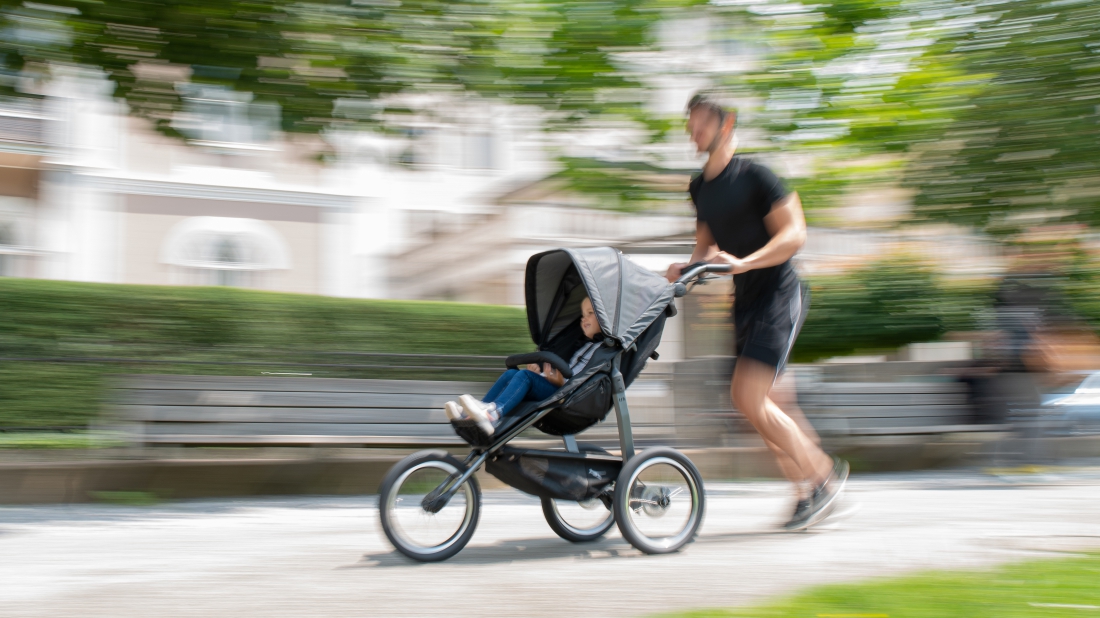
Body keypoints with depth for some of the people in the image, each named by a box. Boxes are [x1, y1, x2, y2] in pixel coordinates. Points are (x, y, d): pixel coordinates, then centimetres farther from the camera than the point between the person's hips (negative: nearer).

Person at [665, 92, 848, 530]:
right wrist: (688, 268, 2)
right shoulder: (699, 187, 13)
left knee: (748, 398, -15)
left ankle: (824, 473, 3)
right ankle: (808, 491, 19)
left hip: (778, 292, -8)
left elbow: (794, 235, -16)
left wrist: (743, 262, -26)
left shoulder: (754, 176, -10)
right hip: (746, 298, 8)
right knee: (749, 401, 6)